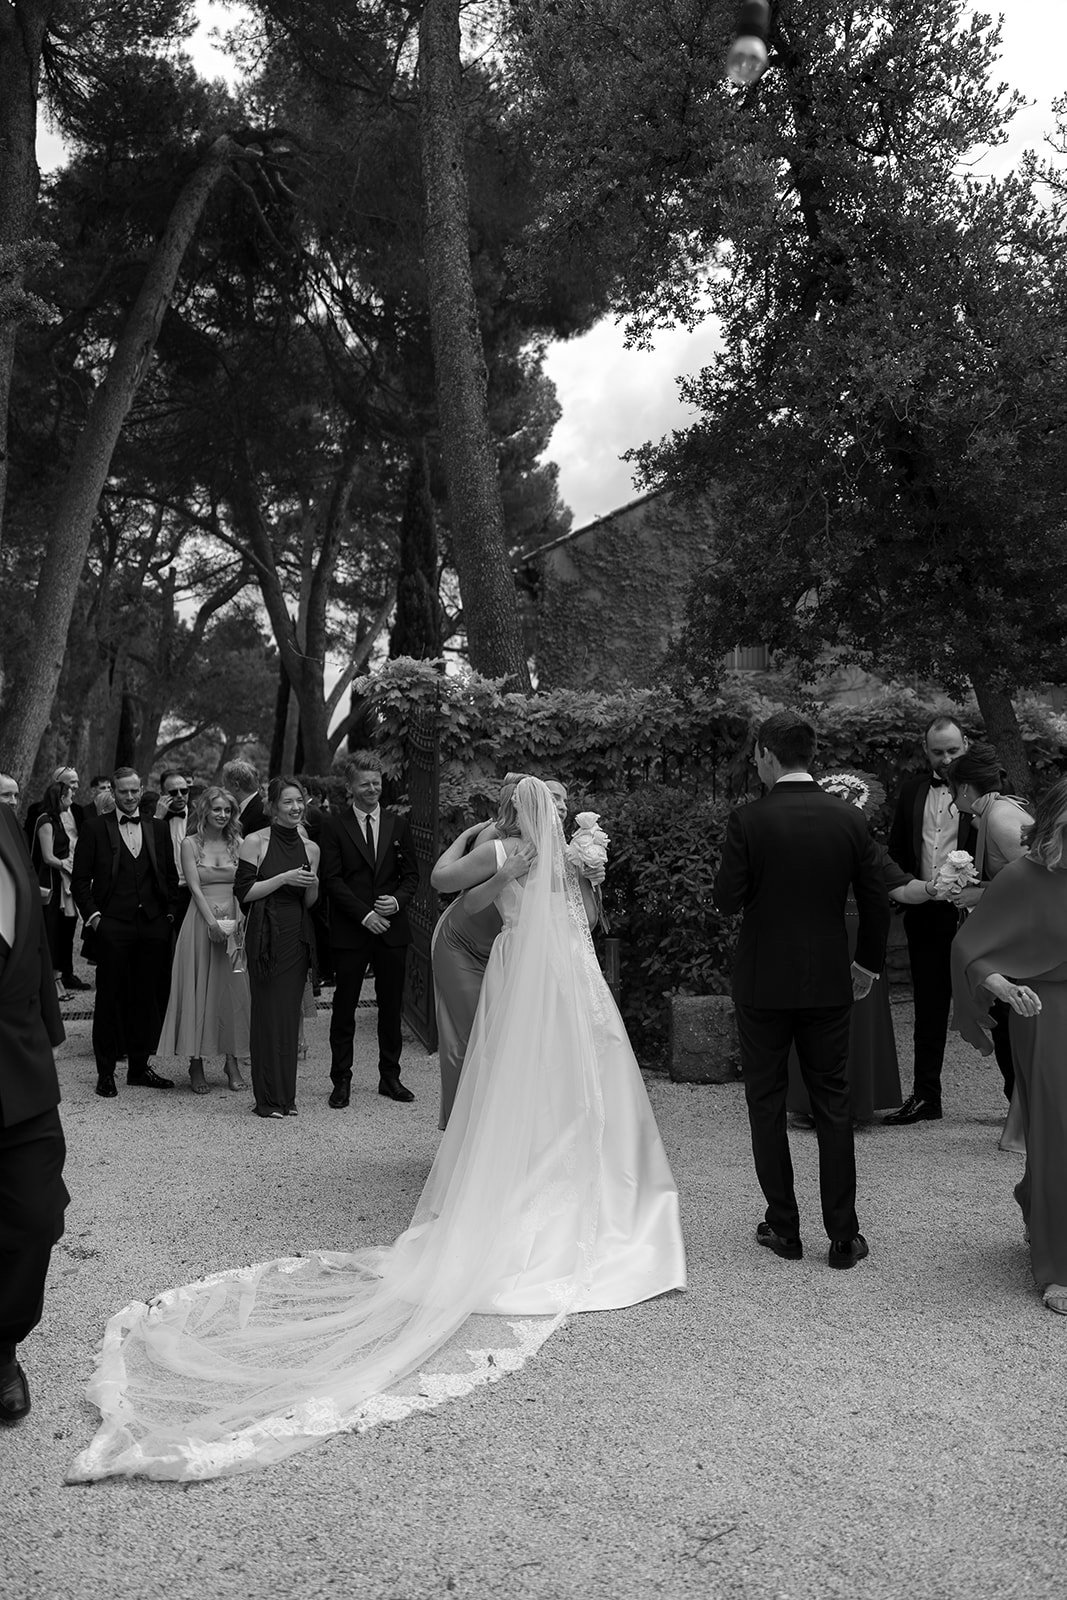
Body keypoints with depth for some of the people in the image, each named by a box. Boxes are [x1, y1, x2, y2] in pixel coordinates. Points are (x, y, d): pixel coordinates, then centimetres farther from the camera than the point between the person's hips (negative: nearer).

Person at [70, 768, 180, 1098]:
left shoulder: (158, 829, 11)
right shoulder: (94, 827, 2)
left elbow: (171, 876, 16)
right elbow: (80, 879, 1)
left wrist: (170, 914, 7)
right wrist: (92, 915, -8)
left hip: (153, 926, 3)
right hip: (112, 927, -3)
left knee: (148, 997, 8)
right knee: (110, 998, 2)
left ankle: (139, 1067, 19)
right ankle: (105, 1073, 12)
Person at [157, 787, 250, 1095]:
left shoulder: (237, 843, 8)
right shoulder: (190, 843, 1)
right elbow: (195, 887, -7)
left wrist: (241, 919, -13)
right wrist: (213, 922, -17)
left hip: (236, 924, 2)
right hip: (201, 922, -2)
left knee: (234, 990, 3)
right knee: (198, 990, 1)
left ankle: (232, 1063, 11)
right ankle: (196, 1065, 9)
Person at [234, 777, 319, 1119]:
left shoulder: (310, 848, 11)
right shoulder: (255, 842, -3)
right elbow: (243, 892, -8)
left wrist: (313, 885, -5)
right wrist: (285, 878, -14)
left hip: (298, 937, 5)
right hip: (266, 935, -4)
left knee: (291, 1014, 7)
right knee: (267, 1014, -3)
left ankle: (286, 1096, 16)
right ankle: (268, 1099, 7)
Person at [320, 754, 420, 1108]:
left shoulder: (398, 824, 10)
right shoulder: (334, 826, 0)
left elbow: (412, 874, 11)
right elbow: (332, 879, -6)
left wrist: (398, 900, -9)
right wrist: (364, 914, -14)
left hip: (392, 930, 3)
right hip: (350, 931, -3)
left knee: (391, 1008, 9)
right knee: (344, 1008, 3)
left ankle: (390, 1077, 21)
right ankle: (341, 1082, 13)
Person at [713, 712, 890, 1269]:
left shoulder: (748, 820, -13)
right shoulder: (849, 818, -3)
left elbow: (727, 899, -13)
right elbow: (876, 902, 2)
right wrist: (867, 963, 15)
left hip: (763, 983, -3)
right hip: (830, 982, 3)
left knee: (766, 1104, 11)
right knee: (832, 1103, 12)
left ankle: (784, 1228, 19)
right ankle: (843, 1236, 16)